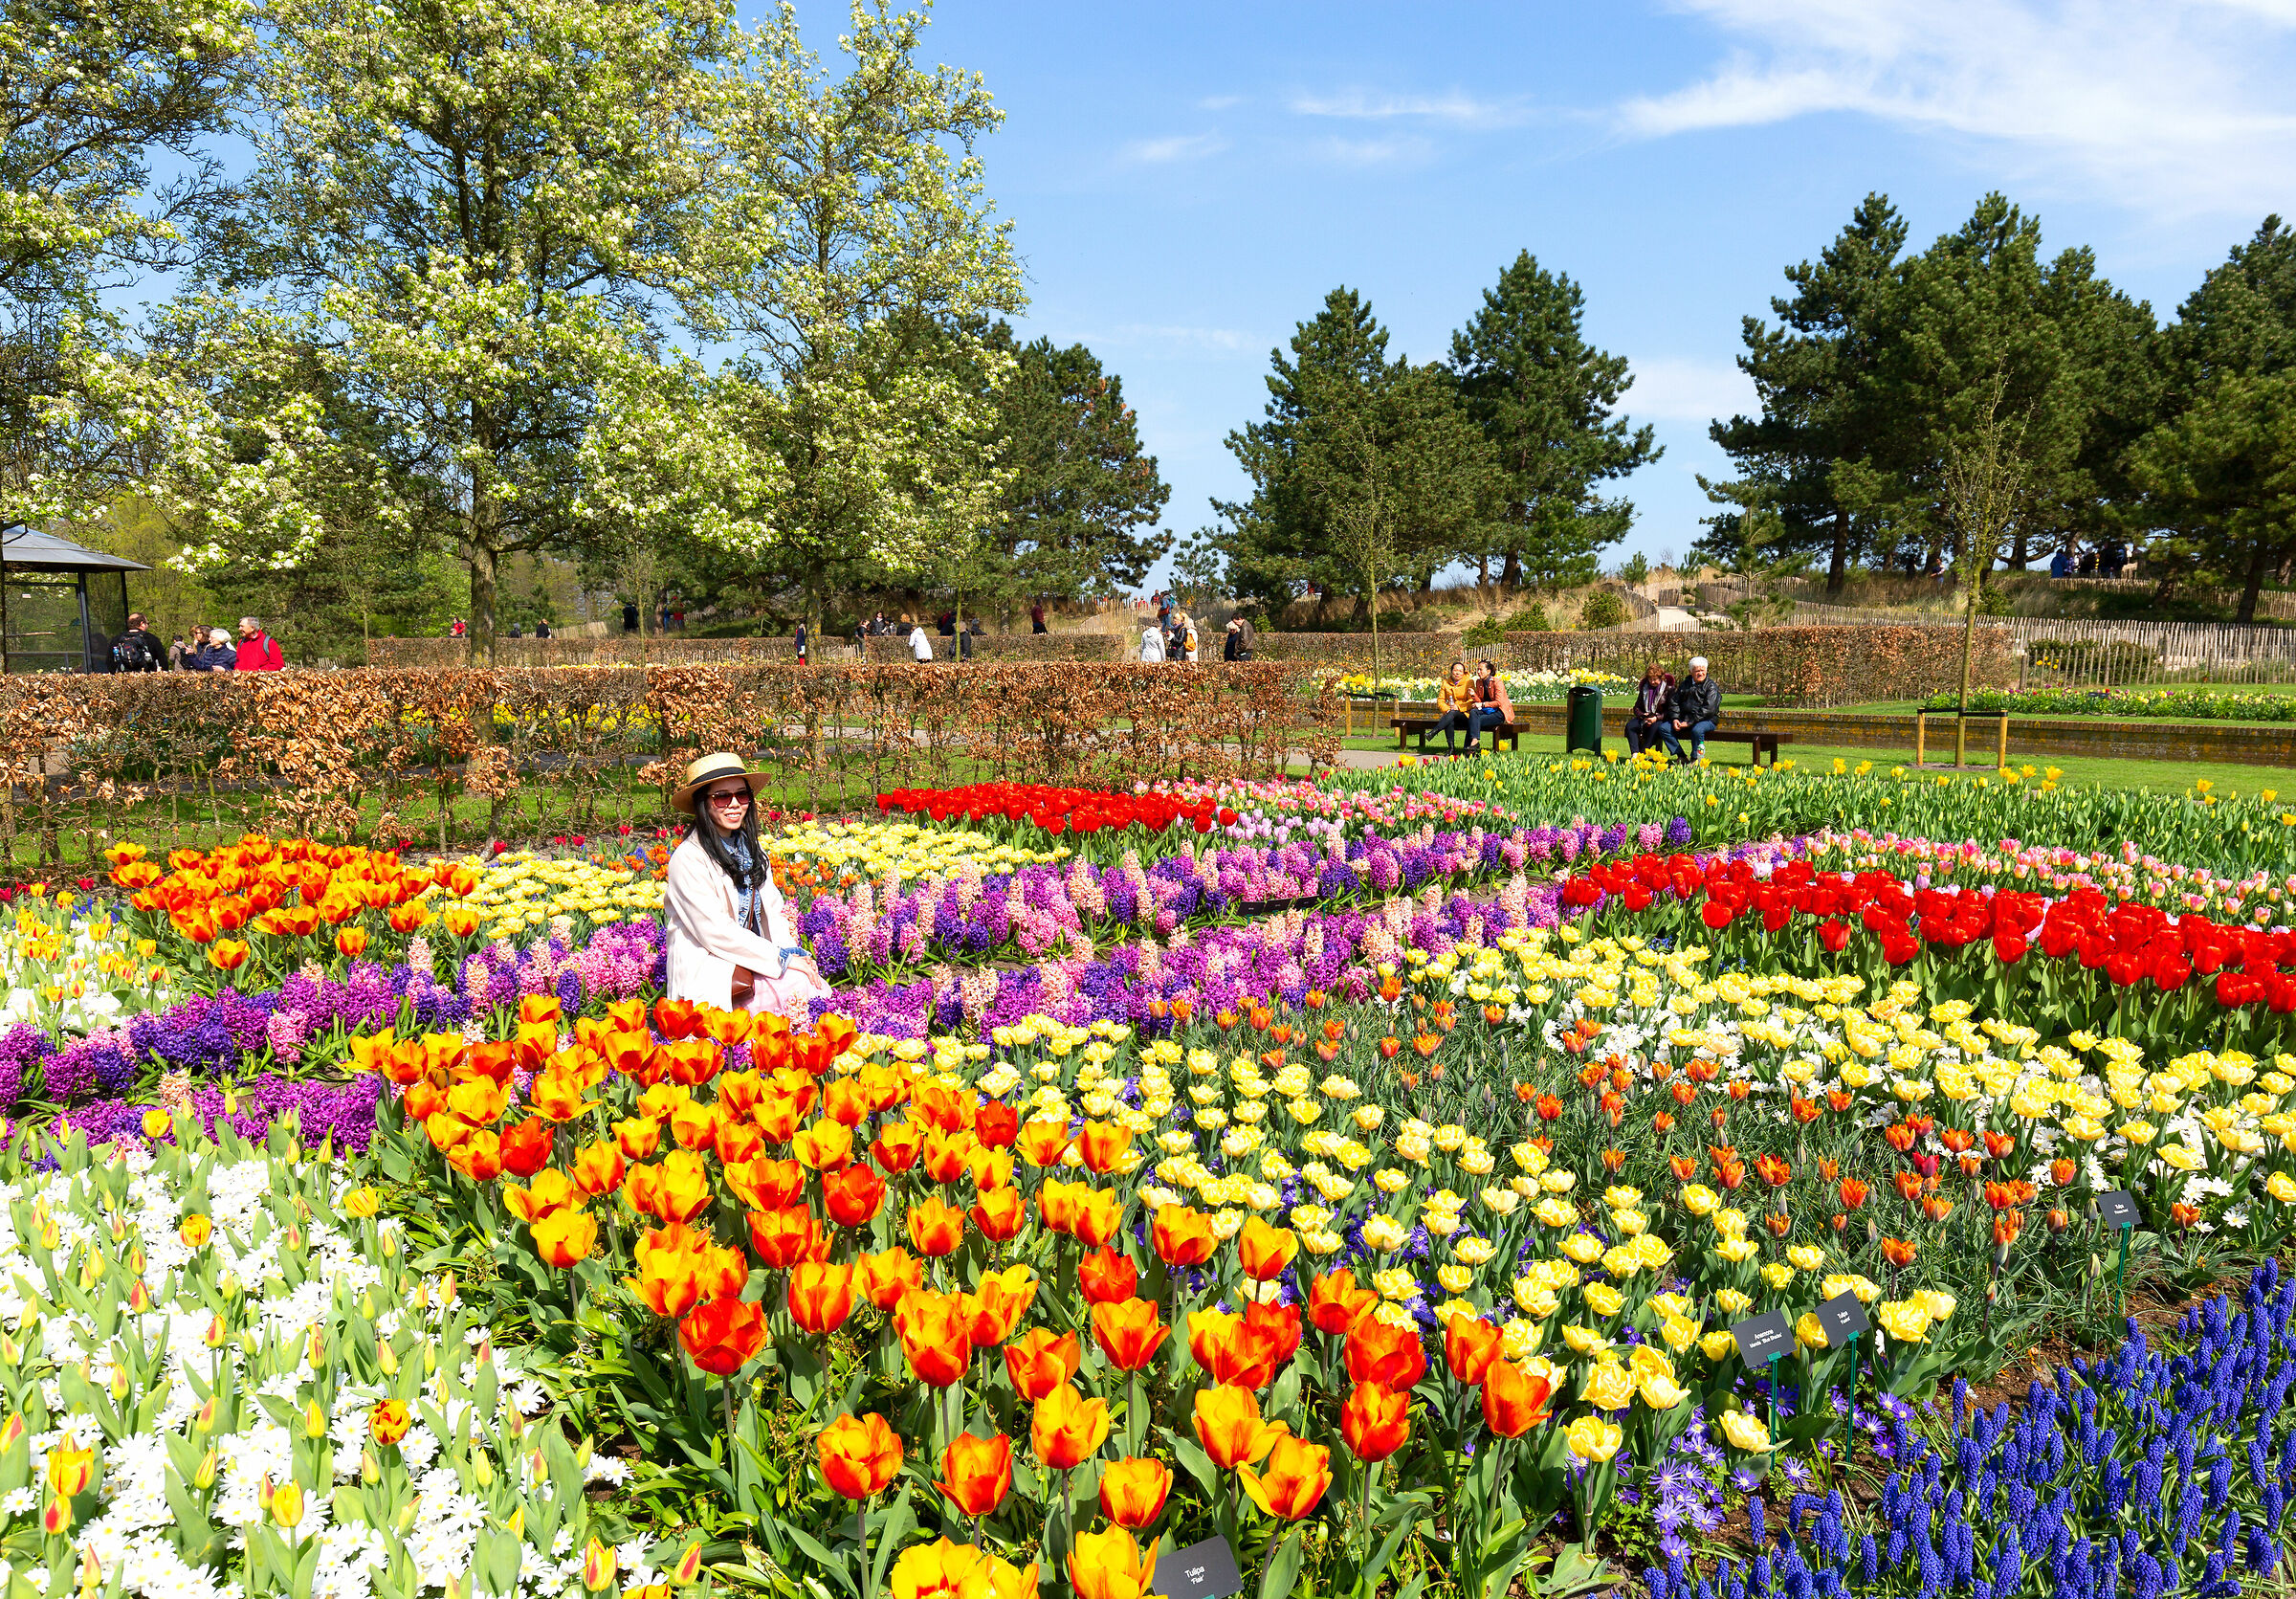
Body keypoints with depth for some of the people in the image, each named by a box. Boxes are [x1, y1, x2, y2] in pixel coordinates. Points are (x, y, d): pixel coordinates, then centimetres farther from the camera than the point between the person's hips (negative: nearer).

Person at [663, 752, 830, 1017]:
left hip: (751, 960, 7)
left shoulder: (751, 848, 12)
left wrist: (793, 951, -8)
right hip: (707, 969, -6)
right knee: (796, 984, -29)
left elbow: (773, 911, 12)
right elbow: (714, 932, -17)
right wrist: (781, 958, -17)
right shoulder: (688, 859, -12)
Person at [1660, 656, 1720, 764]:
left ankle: (1695, 760, -22)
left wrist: (1690, 722, -20)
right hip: (1684, 719, 6)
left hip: (1707, 720, -6)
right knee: (1663, 728, -13)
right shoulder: (1684, 684, 15)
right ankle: (1681, 756, -11)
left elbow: (1709, 710, -15)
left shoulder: (1712, 687, -4)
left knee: (1697, 730, -39)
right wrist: (1675, 719, -5)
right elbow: (1674, 702, 15)